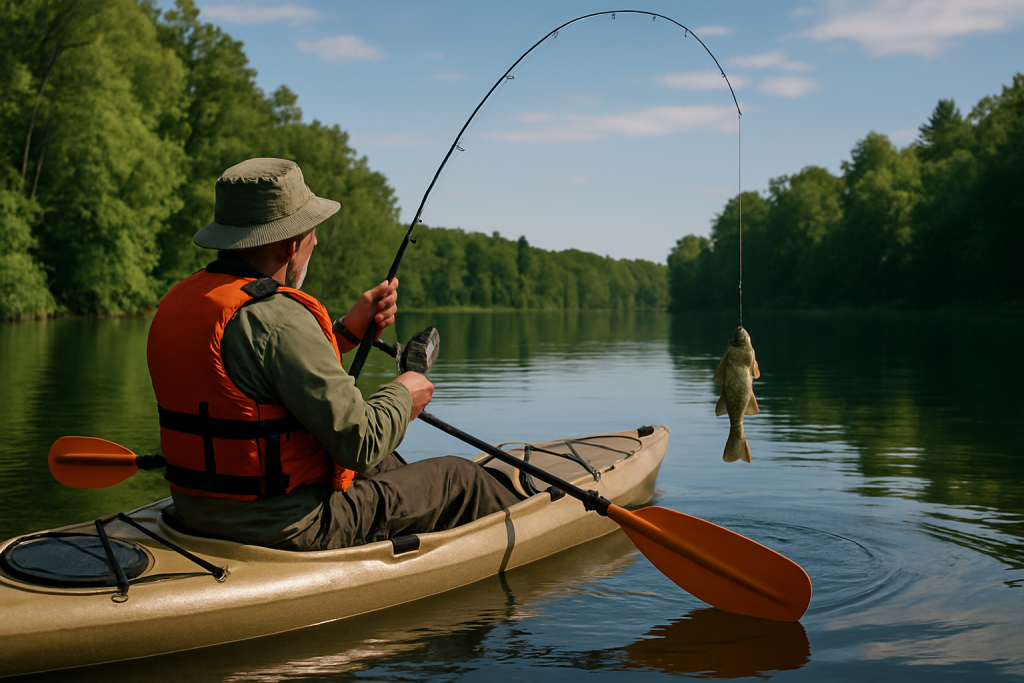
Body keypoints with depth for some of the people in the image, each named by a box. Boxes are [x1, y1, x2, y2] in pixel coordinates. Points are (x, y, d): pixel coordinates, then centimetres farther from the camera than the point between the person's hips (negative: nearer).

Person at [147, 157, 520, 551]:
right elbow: (361, 444, -23)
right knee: (459, 479, 9)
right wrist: (401, 395, -4)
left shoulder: (178, 301, 3)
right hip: (288, 530, -9)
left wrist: (348, 331, 11)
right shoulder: (277, 318, -26)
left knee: (378, 463, 30)